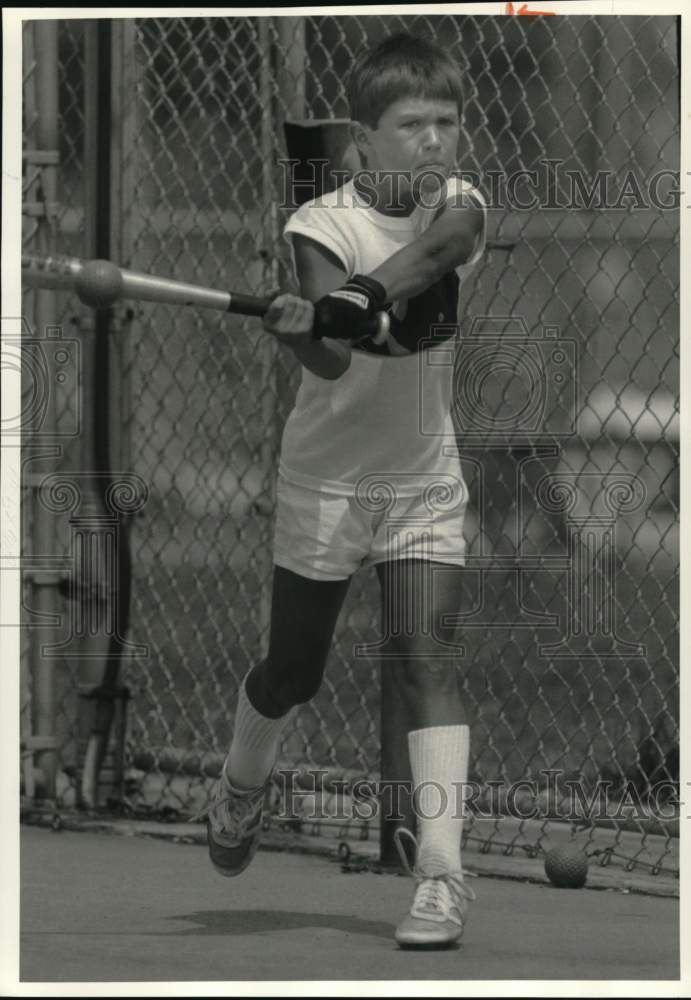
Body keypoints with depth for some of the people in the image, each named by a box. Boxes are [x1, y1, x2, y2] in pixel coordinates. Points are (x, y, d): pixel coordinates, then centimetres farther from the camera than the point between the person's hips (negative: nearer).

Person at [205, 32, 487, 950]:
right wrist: (304, 325, -53)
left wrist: (361, 297, -48)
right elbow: (330, 362, -31)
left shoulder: (461, 208, -5)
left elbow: (442, 245, -32)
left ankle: (443, 873, -20)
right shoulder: (323, 225, -15)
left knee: (423, 652, -14)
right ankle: (242, 788, 42)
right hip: (327, 482, -1)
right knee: (292, 673, 10)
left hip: (425, 479, 2)